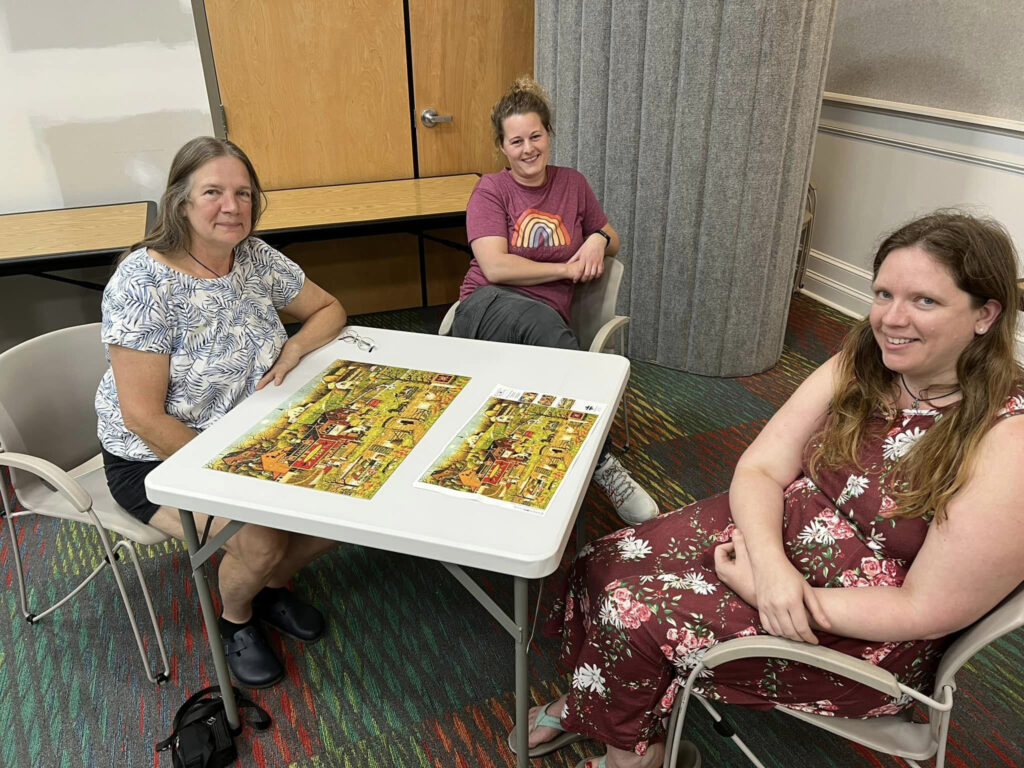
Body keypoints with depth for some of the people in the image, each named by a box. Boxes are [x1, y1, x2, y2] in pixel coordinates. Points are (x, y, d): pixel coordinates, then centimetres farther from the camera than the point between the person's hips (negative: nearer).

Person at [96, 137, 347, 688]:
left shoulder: (255, 257, -5)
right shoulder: (143, 283, -24)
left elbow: (329, 309, 8)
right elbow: (143, 417, -23)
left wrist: (293, 349, -13)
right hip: (156, 457, -6)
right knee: (260, 542, -24)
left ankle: (273, 584, 24)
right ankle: (235, 618, 14)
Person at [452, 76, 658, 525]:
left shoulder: (572, 184, 16)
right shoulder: (491, 191, 4)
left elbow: (612, 241, 28)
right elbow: (495, 268, -10)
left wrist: (599, 239, 3)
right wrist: (568, 269, -6)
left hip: (545, 323, 3)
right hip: (488, 309, -2)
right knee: (539, 317, -39)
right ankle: (603, 464, -36)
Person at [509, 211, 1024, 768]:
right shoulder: (859, 368, -6)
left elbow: (928, 610, -21)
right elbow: (759, 469, -6)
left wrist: (763, 588, -22)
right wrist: (771, 564, -26)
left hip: (866, 636, -6)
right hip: (771, 534, 6)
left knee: (632, 615, -16)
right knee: (603, 565, -6)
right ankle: (583, 708, 22)